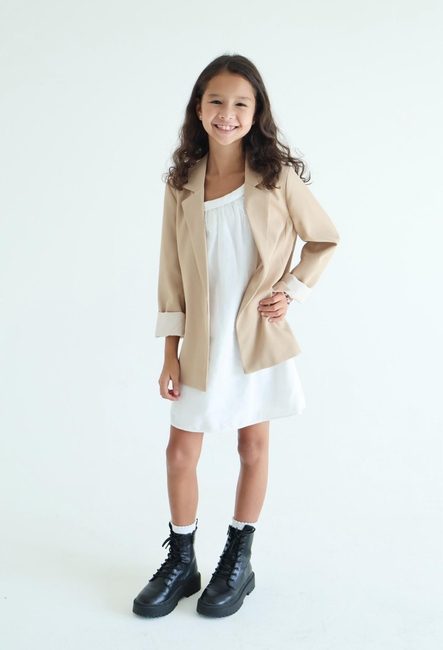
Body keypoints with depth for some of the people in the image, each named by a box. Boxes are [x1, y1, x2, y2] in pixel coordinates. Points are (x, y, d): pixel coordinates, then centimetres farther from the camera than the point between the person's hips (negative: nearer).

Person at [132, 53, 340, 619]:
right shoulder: (181, 185, 1)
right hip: (202, 343, 2)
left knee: (254, 447, 11)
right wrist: (171, 353, 1)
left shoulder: (277, 175, -4)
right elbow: (172, 273, 3)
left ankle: (238, 561, 30)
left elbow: (324, 239, 7)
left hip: (259, 339, -1)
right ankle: (181, 562, 26)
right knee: (180, 452, 4)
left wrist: (291, 290, -7)